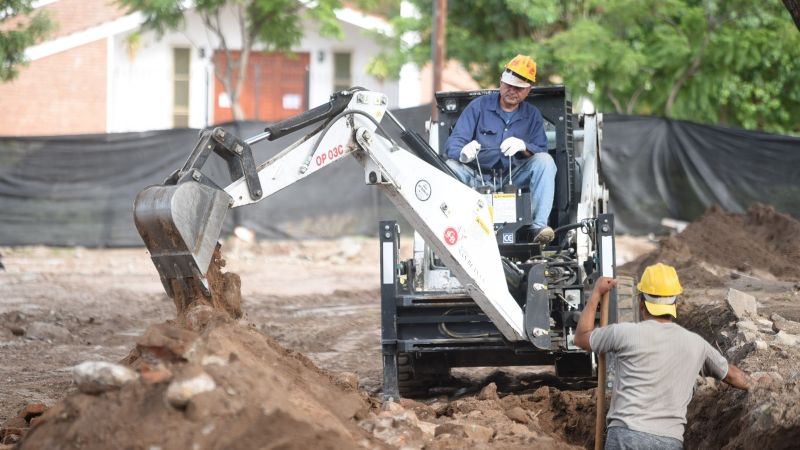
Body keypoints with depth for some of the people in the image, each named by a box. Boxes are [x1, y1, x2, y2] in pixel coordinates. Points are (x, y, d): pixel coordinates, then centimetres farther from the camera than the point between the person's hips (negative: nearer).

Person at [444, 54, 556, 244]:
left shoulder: (532, 115, 11)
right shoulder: (478, 106, 5)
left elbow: (541, 151, -1)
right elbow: (453, 143, -5)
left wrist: (524, 147, -25)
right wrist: (464, 152, -31)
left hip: (515, 178, 1)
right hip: (478, 178, -1)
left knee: (545, 161, -24)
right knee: (449, 167, -28)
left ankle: (539, 226, -34)